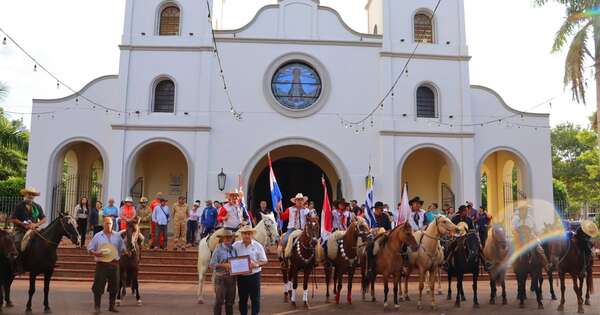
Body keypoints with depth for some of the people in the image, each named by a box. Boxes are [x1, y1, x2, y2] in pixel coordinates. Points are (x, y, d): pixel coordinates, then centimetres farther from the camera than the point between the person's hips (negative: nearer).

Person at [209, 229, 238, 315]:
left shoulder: (234, 249, 6)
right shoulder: (218, 249, -8)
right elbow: (212, 265, -11)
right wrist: (224, 265, -22)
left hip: (232, 278, 5)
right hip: (221, 279, -5)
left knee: (230, 301, 14)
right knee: (219, 302, 2)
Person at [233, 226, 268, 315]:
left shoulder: (258, 246, -4)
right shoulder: (236, 245, 0)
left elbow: (264, 261, -2)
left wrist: (256, 264, -20)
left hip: (254, 275, -2)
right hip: (241, 276, 2)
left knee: (255, 298, 5)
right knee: (242, 298, 14)